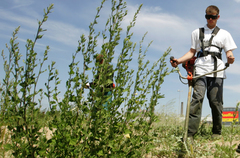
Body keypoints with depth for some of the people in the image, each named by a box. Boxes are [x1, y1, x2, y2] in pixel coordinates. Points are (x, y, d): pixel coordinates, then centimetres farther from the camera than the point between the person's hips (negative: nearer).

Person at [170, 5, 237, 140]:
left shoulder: (224, 34, 20)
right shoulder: (197, 33, 22)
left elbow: (229, 52, 13)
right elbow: (192, 52, 19)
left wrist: (230, 58, -12)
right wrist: (178, 61, 2)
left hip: (217, 71, 0)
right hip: (200, 70, 0)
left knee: (216, 101, -3)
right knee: (197, 98, -16)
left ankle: (217, 132, 12)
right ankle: (190, 133, -21)